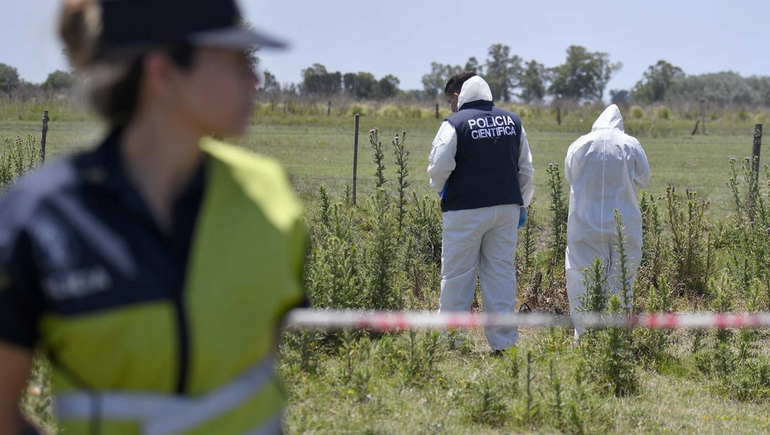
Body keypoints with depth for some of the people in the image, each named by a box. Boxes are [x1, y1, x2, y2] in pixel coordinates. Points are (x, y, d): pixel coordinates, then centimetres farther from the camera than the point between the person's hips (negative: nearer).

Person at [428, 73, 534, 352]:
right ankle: (503, 341, 8)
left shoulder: (454, 124, -9)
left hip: (466, 210, -5)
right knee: (501, 272, 8)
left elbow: (439, 168, -11)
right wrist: (522, 205, 21)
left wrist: (441, 189, 11)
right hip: (507, 207, 5)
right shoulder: (512, 121, 9)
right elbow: (526, 169, 13)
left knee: (457, 275, 3)